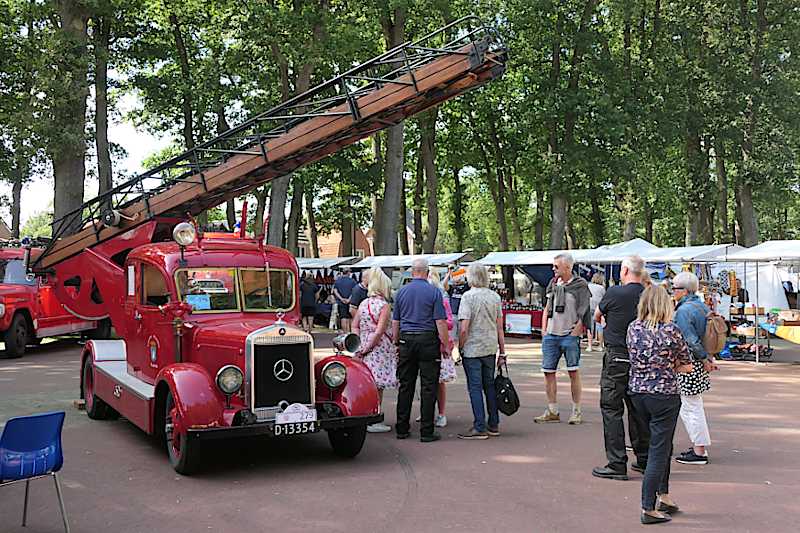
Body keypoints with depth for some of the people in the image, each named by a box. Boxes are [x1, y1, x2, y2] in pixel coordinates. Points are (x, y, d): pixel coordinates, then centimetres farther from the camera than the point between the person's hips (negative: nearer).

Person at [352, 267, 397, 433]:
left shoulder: (363, 303, 8)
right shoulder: (384, 305, -12)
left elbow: (354, 326, 8)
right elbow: (379, 332, -18)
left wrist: (360, 344, 2)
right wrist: (366, 349, -12)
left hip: (364, 344, 7)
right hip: (379, 348, -7)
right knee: (378, 385, -1)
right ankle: (373, 421, 3)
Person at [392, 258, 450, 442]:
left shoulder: (401, 291, 8)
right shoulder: (434, 291, -5)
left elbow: (395, 322, 11)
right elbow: (440, 322, -8)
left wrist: (396, 343, 20)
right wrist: (446, 345, -1)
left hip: (406, 339, 4)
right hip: (428, 340, -4)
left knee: (405, 386, 10)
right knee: (428, 387, 0)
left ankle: (402, 429, 13)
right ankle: (426, 431, 1)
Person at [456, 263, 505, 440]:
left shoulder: (468, 296, -11)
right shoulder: (495, 296, 5)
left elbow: (464, 328, -17)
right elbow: (499, 327, 8)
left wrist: (460, 348, -4)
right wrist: (502, 352, 13)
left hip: (472, 349, -6)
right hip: (490, 348, 6)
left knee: (475, 387, -1)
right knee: (489, 385, 14)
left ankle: (480, 428, 0)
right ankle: (494, 425, 20)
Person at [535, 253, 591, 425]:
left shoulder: (580, 285, -4)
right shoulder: (553, 284, 13)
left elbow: (583, 313, -7)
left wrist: (574, 334, -11)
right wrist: (544, 331, 10)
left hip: (570, 335, -6)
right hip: (551, 335, 6)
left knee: (573, 372, -1)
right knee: (548, 372, 5)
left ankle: (576, 412, 9)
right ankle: (552, 411, 14)